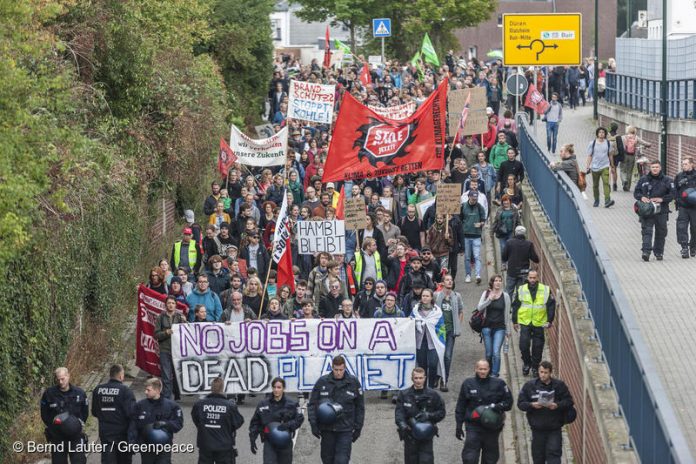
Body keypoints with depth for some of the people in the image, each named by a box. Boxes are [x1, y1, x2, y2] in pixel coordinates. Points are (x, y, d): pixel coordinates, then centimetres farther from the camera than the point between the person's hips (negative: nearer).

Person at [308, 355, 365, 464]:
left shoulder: (353, 383, 2)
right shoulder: (322, 382, 1)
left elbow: (360, 407, 9)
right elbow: (312, 404, 5)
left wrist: (358, 428, 5)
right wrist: (313, 424, -4)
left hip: (345, 430, -2)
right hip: (327, 429, 2)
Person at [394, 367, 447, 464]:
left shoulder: (433, 395, 2)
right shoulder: (404, 395, 2)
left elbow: (441, 413, 5)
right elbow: (399, 412, -7)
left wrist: (429, 415, -14)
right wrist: (402, 425, -27)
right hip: (410, 436, 1)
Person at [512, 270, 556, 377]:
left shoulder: (546, 290, 0)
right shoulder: (521, 290, 3)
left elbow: (551, 306, 3)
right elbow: (515, 306, 8)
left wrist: (549, 320, -3)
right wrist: (515, 321, 5)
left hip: (539, 324, 0)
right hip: (524, 323, 0)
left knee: (537, 347, 5)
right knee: (523, 345, -7)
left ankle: (535, 367, 20)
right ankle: (527, 363, 16)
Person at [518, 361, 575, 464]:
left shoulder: (559, 385, 1)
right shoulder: (530, 385, 3)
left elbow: (569, 401, 0)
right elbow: (520, 403, 2)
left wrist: (557, 405, -18)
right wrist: (531, 405, -18)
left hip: (554, 429, -2)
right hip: (537, 428, 2)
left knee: (554, 454, -9)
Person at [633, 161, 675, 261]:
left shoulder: (667, 180, 4)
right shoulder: (643, 180, 8)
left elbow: (672, 194, 1)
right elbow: (636, 192, 12)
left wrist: (662, 199, -14)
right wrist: (641, 197, -9)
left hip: (661, 211, 1)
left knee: (661, 232, 8)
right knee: (647, 230, -12)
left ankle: (658, 252, 19)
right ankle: (646, 251, -20)